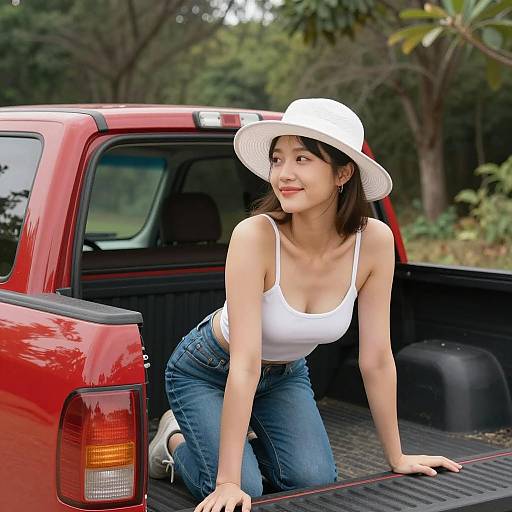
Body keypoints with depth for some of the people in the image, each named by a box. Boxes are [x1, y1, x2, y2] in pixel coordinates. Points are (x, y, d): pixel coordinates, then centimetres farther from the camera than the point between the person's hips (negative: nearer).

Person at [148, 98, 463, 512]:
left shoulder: (374, 241, -23)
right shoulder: (255, 236, -35)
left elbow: (376, 358, -15)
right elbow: (244, 365, -36)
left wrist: (397, 458, -8)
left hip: (285, 375, 4)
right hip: (207, 372, -4)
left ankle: (251, 439, 19)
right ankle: (176, 440, 14)